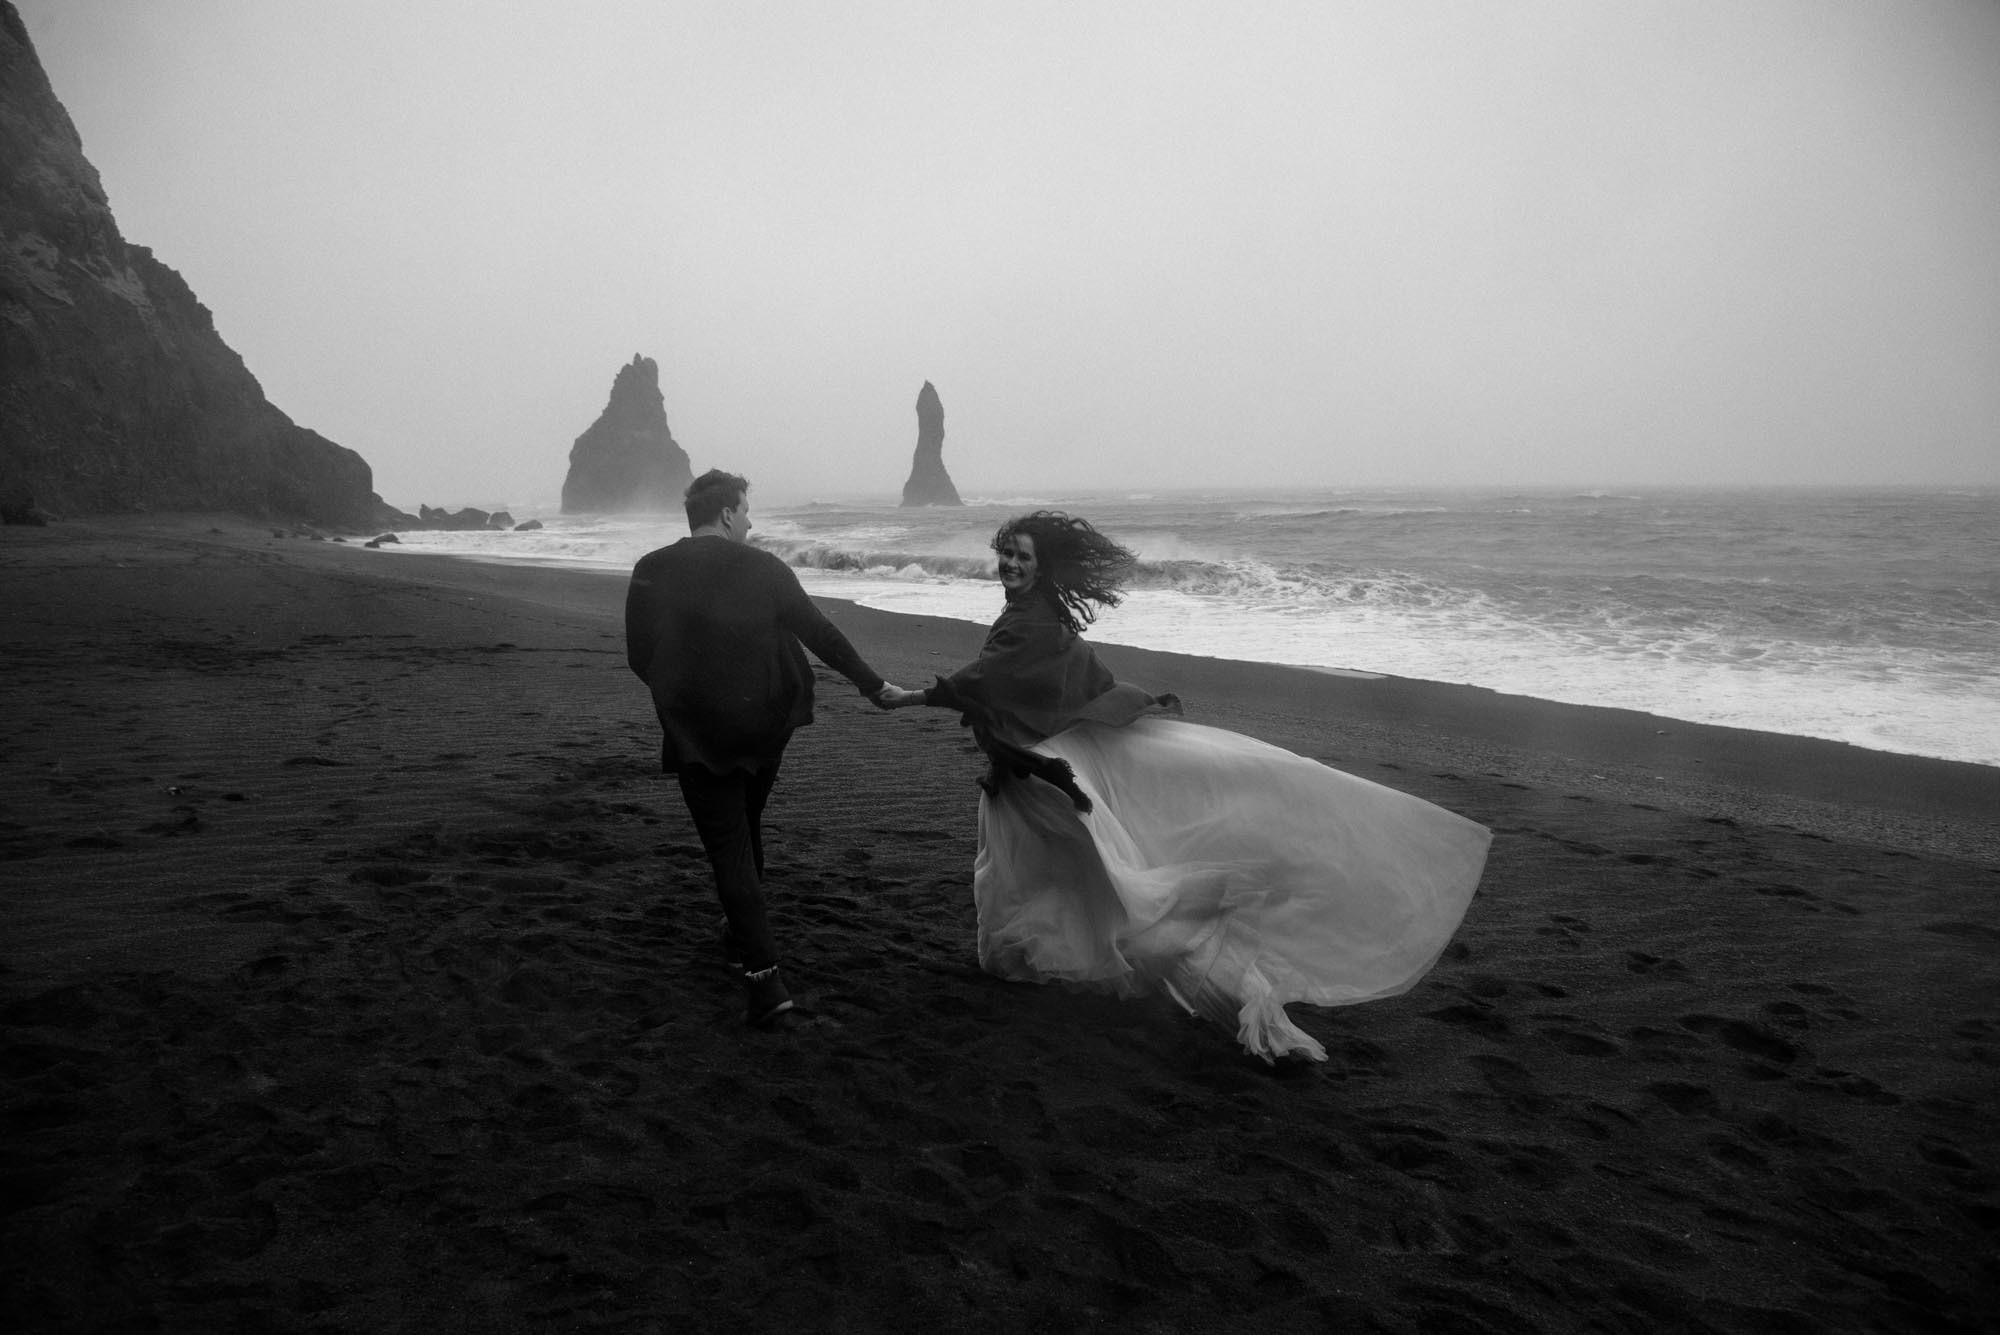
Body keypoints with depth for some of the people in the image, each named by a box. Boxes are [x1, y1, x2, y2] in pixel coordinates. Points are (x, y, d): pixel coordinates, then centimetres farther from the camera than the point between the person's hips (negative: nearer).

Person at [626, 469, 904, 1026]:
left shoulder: (651, 571, -5)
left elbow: (638, 657, -2)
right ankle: (741, 938, 38)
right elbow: (821, 634, -1)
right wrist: (873, 685, 8)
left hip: (695, 733, -2)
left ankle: (763, 974, -7)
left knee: (728, 848, 2)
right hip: (763, 725, 2)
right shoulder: (763, 568, -4)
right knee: (745, 830, 23)